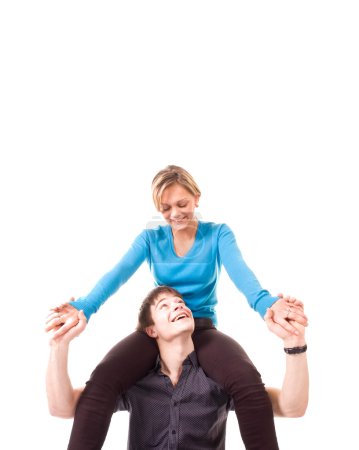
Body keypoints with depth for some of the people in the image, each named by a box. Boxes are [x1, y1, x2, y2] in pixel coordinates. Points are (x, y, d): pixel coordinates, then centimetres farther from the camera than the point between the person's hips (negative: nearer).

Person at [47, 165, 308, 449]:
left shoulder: (218, 234, 0)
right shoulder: (150, 238, 4)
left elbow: (240, 272, -20)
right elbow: (117, 274, -12)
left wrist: (266, 304, -44)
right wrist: (83, 308, -33)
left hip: (202, 329, -1)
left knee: (248, 380, -34)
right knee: (102, 378, -29)